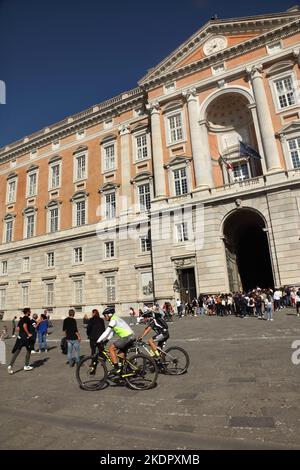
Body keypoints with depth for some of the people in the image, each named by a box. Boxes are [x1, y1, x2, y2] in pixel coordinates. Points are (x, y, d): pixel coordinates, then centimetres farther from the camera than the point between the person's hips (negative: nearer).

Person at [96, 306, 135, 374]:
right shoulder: (115, 319, 21)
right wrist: (106, 340, 16)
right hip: (131, 336, 10)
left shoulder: (113, 320, -9)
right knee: (121, 352, 23)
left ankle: (116, 368, -3)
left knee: (111, 348, -3)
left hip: (126, 337, -10)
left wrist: (98, 341, -8)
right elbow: (112, 332, 24)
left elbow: (106, 332, -13)